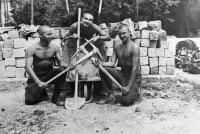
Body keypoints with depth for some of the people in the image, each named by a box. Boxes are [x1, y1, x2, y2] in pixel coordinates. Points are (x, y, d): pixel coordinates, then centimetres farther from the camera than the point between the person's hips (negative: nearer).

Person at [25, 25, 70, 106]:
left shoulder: (54, 48, -6)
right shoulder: (32, 49, -15)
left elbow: (60, 62, 1)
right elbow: (28, 67, -19)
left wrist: (68, 66, -24)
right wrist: (38, 82, -31)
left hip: (49, 75, 2)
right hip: (36, 77, -2)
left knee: (62, 70, -29)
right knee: (29, 100, -19)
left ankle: (55, 97, -13)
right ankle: (42, 93, 17)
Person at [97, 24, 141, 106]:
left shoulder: (134, 47, -18)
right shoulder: (116, 46, 2)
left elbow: (135, 69, -21)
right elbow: (112, 63, -1)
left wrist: (128, 87, -23)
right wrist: (100, 63, -22)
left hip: (133, 78, -6)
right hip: (122, 74, 6)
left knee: (125, 101, -22)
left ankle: (134, 92, 15)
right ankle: (110, 95, -3)